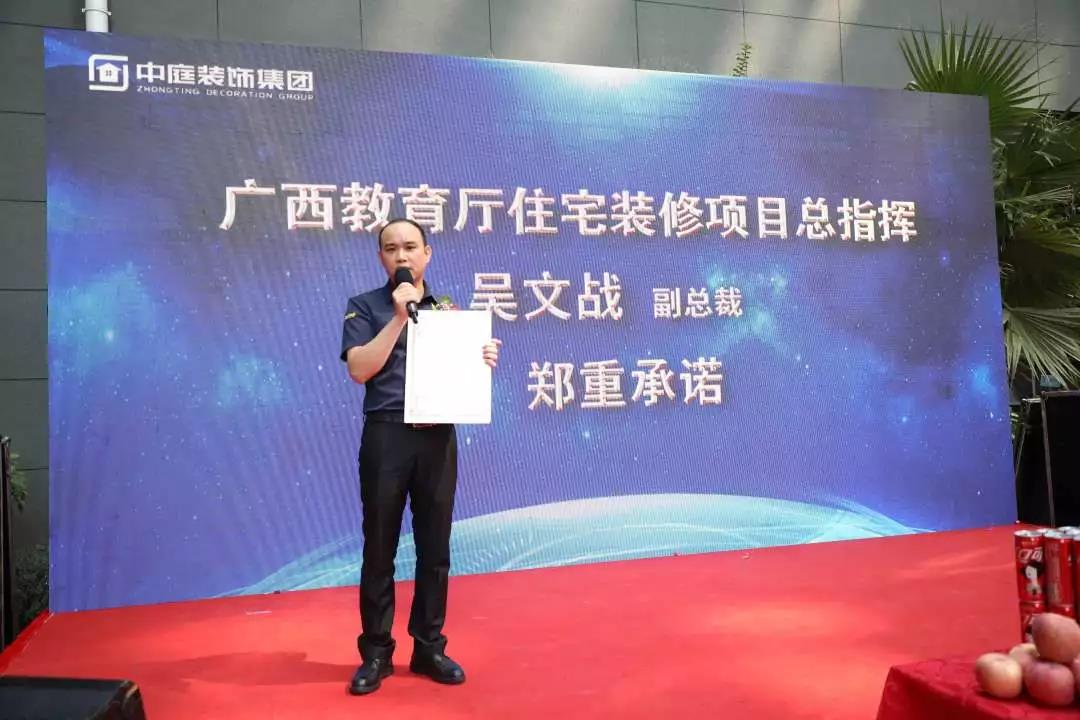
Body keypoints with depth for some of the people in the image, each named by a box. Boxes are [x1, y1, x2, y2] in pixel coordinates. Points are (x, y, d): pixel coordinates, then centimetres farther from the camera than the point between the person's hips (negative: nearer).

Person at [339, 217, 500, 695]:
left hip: (438, 436, 3)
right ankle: (376, 652, 19)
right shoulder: (365, 307, 3)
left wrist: (485, 361, -8)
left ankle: (429, 647, 23)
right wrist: (399, 316, -15)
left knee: (435, 547, 9)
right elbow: (360, 369, -11)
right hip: (386, 436, -2)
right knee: (380, 548, 6)